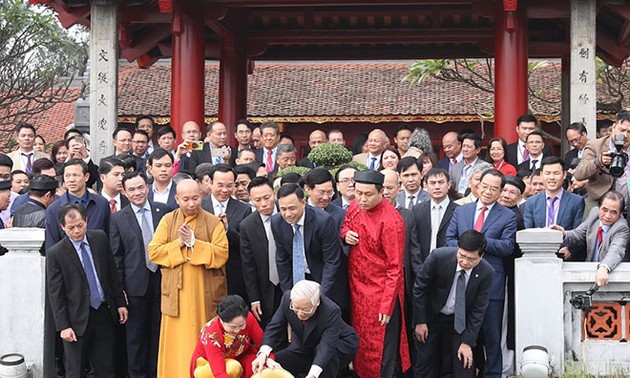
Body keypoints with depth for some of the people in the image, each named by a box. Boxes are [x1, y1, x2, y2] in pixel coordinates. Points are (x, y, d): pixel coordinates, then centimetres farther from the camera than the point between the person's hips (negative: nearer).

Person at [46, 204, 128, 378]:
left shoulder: (100, 238, 2)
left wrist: (120, 303, 8)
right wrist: (63, 326, -11)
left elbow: (112, 272, 10)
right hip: (78, 319, -3)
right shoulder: (55, 253, -10)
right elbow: (55, 294, -8)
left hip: (105, 313, 4)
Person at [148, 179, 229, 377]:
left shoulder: (213, 222, 1)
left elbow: (222, 254, -9)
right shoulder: (167, 221, 6)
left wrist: (194, 242, -14)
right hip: (177, 294, 1)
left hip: (205, 294, -1)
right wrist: (179, 244, -11)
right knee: (177, 342, 2)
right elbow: (153, 252, -1)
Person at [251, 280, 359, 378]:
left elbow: (327, 346, -42)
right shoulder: (287, 298, -23)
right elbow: (275, 327, -19)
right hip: (304, 348, 4)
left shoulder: (331, 311, -36)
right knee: (273, 364, -13)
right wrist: (263, 353, -38)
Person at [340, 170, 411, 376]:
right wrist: (345, 234, -4)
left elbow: (395, 268, -19)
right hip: (357, 288, 7)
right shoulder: (355, 206, -1)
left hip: (380, 292, -7)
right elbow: (346, 225, 21)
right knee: (360, 342, 19)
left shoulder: (390, 222, -22)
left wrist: (387, 306, -19)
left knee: (380, 351, 3)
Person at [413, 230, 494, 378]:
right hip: (431, 316, -1)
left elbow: (478, 310, -12)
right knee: (426, 365, 3)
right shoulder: (438, 257, -26)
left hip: (460, 320, 1)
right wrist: (420, 321, -9)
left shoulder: (486, 273, -20)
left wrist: (467, 342, -13)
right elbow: (419, 288, -12)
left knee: (464, 366, -4)